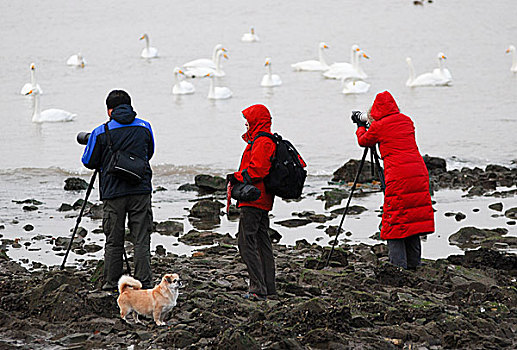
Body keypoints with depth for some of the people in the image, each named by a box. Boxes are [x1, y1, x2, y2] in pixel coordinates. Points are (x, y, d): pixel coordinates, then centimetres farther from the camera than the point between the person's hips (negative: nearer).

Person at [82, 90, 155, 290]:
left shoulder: (101, 132, -4)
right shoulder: (144, 127, 5)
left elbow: (89, 162, 5)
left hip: (113, 193, -1)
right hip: (141, 191, 1)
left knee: (113, 241, 7)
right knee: (142, 240, 4)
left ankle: (112, 283, 10)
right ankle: (144, 283, 1)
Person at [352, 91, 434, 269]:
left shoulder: (379, 126, -2)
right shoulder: (406, 121, 14)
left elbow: (363, 141, 15)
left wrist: (361, 127, 36)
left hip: (399, 177, -6)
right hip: (419, 173, 6)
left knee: (394, 221, -1)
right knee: (412, 216, 15)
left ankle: (399, 265, -6)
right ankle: (413, 263, 19)